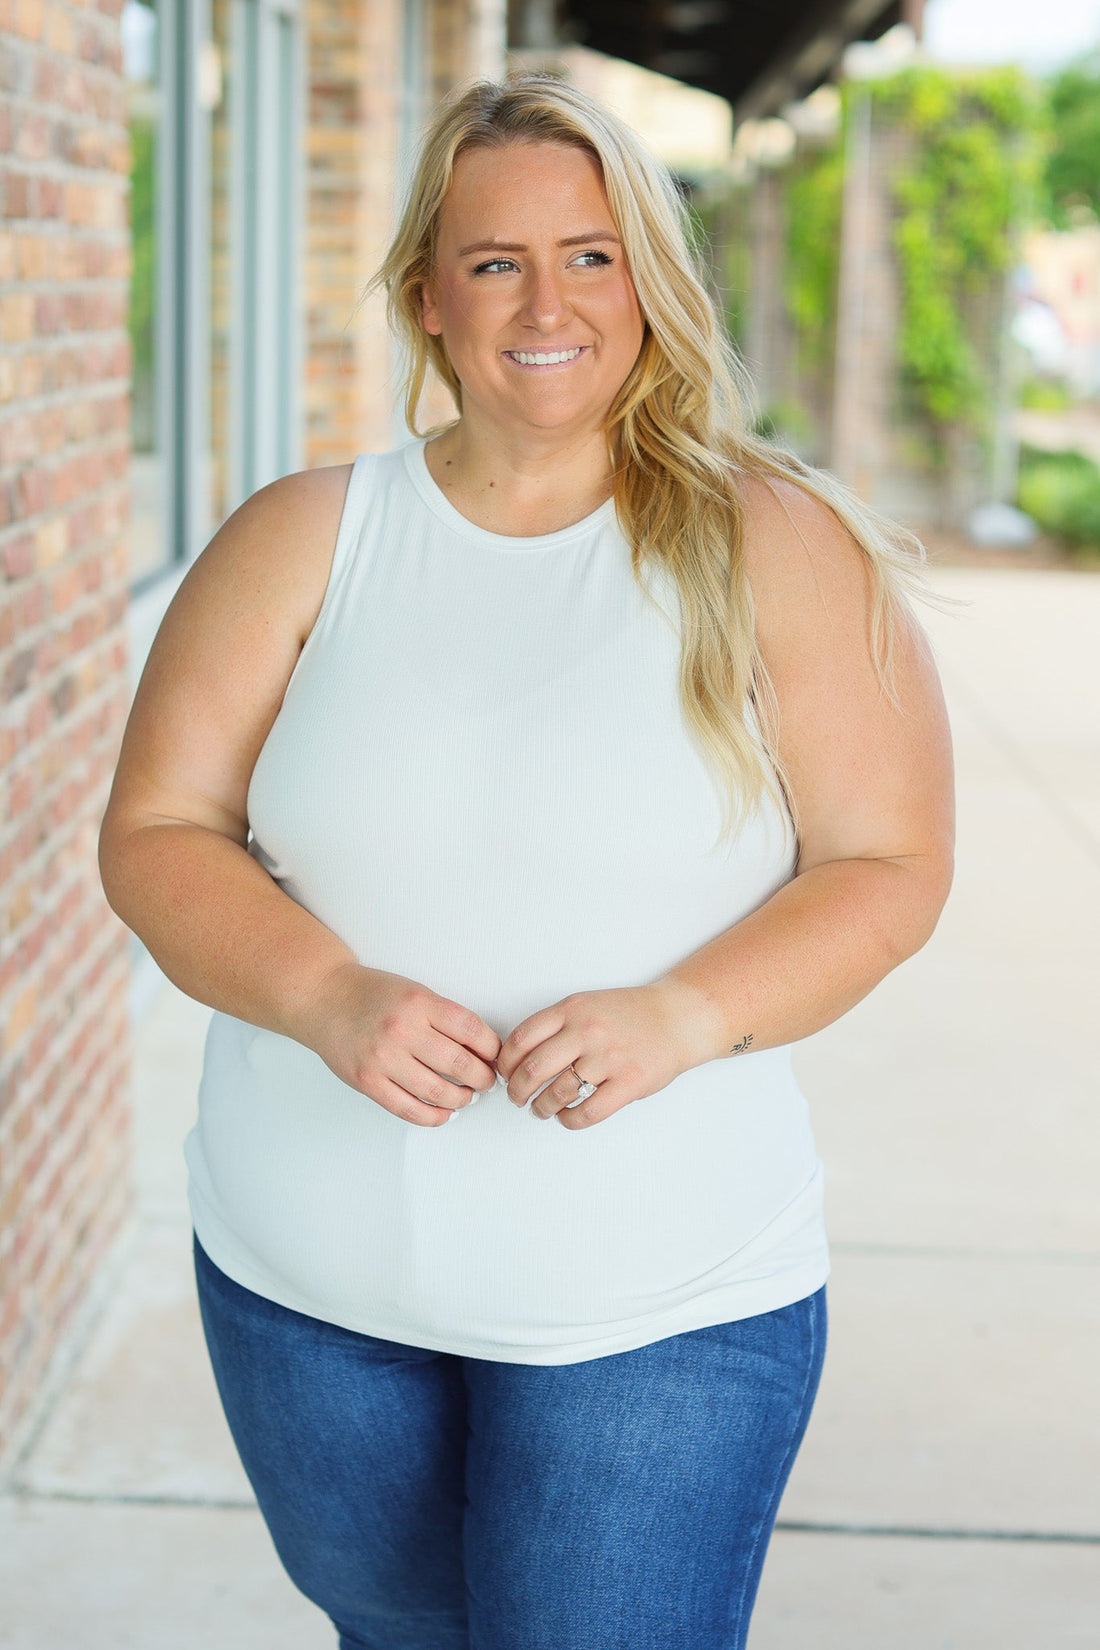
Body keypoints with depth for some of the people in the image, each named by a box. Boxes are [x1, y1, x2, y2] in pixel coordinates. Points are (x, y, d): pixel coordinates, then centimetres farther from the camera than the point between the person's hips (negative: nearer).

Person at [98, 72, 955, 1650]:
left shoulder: (775, 546, -4)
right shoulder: (303, 538, 1)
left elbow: (891, 865, -5)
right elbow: (155, 835, -1)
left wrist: (679, 1015, -22)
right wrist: (328, 997, -19)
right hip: (306, 1283, 3)